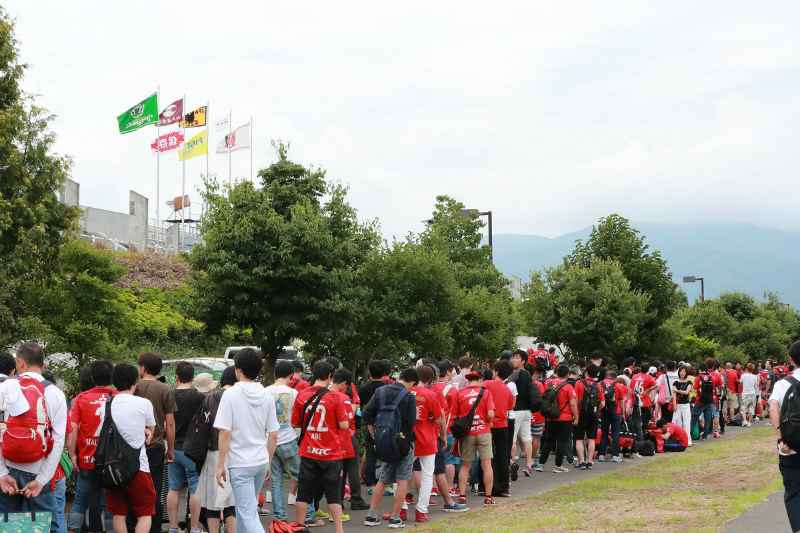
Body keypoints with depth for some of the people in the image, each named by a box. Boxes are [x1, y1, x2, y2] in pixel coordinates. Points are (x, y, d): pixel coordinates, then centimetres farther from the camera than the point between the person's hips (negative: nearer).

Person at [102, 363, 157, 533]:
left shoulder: (106, 406, 4)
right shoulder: (144, 404, -7)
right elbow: (151, 430, 9)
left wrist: (142, 432, 7)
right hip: (138, 466, -4)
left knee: (118, 513, 12)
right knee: (145, 513, 4)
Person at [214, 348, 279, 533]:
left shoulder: (231, 394, -11)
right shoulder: (267, 396, 4)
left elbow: (225, 433, -13)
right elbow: (273, 435, 7)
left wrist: (220, 465, -6)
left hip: (240, 464, -6)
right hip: (261, 462, 6)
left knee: (249, 515, -8)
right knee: (245, 509, 22)